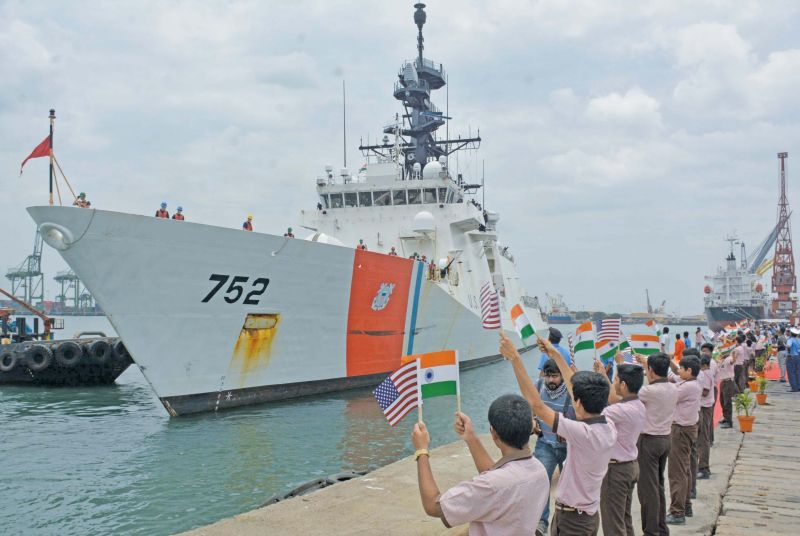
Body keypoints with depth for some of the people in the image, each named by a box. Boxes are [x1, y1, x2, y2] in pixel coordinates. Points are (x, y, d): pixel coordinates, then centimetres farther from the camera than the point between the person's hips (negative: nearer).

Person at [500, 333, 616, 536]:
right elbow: (580, 388, 8)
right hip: (589, 514, 8)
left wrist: (515, 359, -25)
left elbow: (536, 405, -28)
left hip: (571, 519, -8)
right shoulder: (608, 428, -5)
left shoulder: (584, 433, -28)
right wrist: (556, 355, 15)